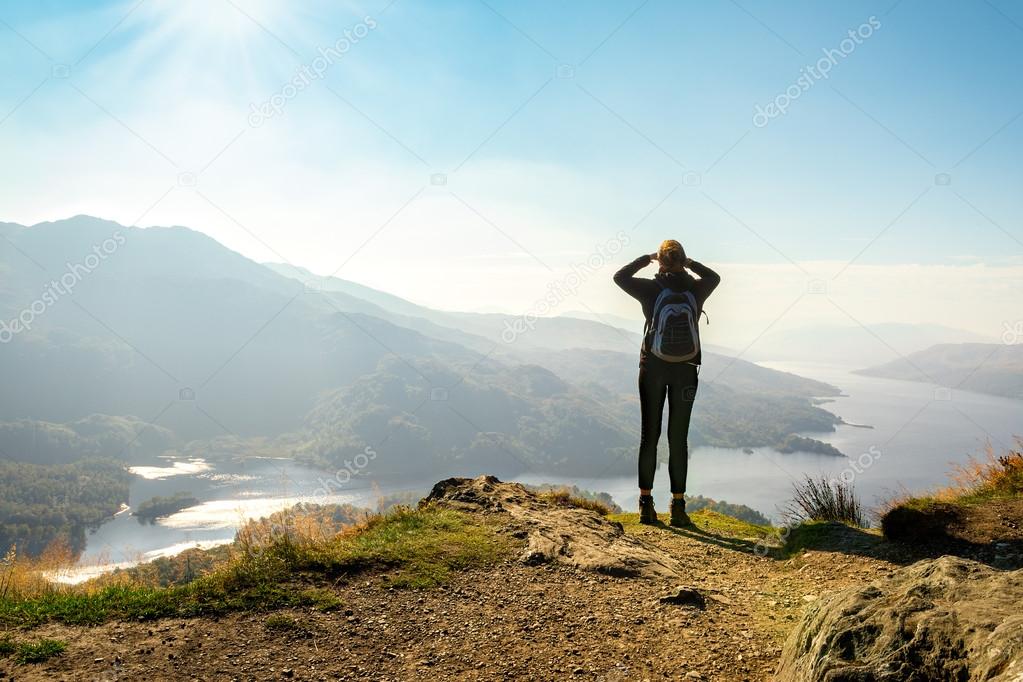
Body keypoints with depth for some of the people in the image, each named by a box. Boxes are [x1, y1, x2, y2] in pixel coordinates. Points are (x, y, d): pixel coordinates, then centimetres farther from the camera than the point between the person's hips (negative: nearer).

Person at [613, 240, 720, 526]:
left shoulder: (650, 288, -6)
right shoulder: (696, 289, -1)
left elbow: (619, 277, 12)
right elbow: (714, 277, 23)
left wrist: (645, 259, 17)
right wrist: (690, 263, 21)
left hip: (652, 366, -1)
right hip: (685, 369, 1)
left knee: (649, 434, 7)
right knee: (679, 438, 5)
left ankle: (646, 502, 5)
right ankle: (678, 506, 6)